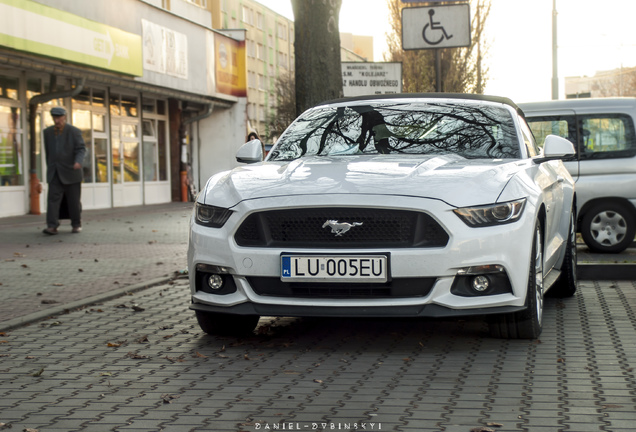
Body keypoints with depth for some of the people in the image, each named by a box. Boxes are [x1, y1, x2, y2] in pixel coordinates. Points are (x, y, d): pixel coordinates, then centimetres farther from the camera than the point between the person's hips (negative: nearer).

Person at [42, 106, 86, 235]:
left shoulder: (74, 131, -4)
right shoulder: (48, 132, 9)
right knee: (53, 198, -10)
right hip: (55, 174, 3)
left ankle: (77, 224, 17)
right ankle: (52, 226, -15)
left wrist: (78, 161, -29)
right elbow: (48, 152, 17)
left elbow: (81, 149, -11)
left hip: (70, 172, -3)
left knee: (74, 200, 2)